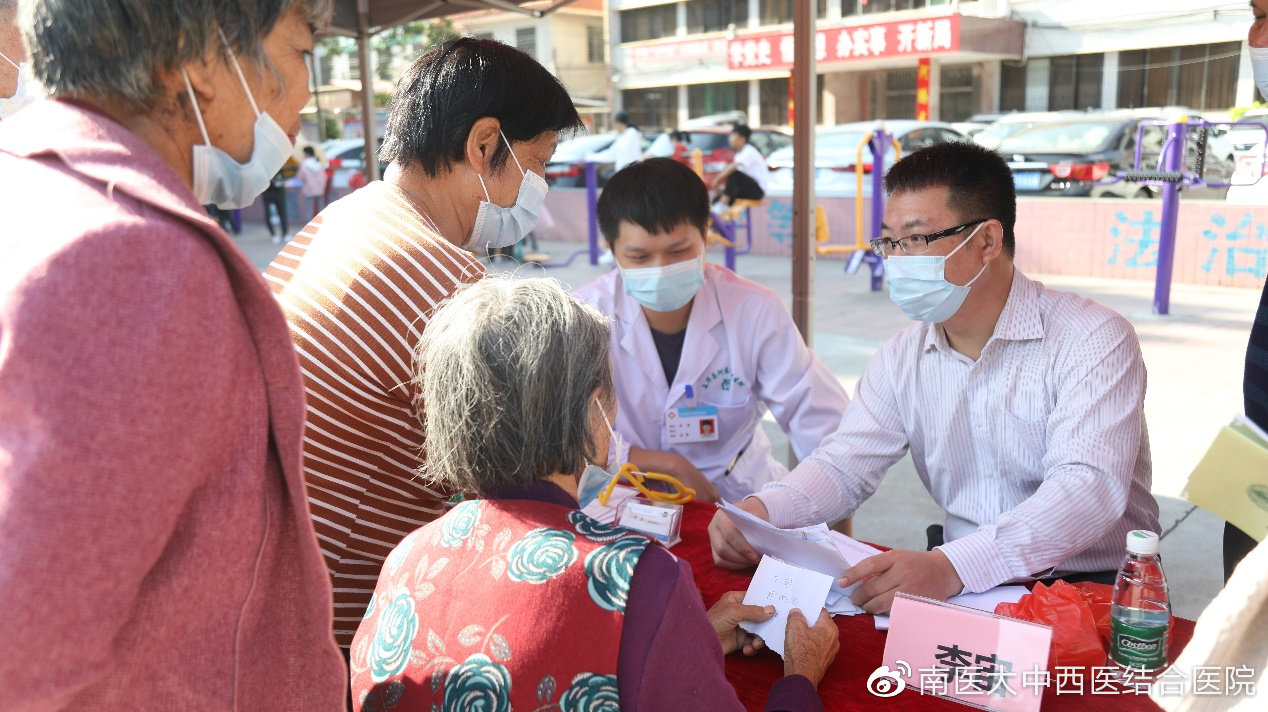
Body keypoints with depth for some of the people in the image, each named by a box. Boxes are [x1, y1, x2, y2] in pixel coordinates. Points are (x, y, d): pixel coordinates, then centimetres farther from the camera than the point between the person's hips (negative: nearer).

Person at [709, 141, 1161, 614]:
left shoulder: (1095, 341, -13)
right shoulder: (903, 357, 5)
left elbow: (1089, 489, -26)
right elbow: (844, 466, 4)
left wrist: (952, 566, -42)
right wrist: (760, 511, -18)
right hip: (957, 591, 4)